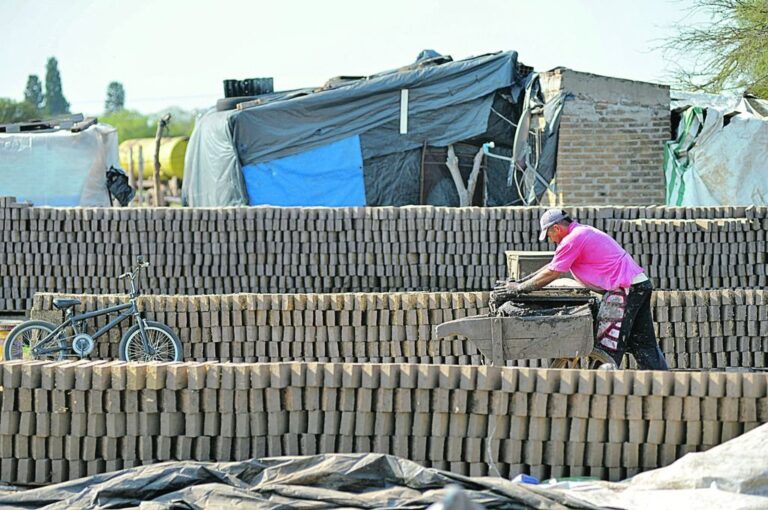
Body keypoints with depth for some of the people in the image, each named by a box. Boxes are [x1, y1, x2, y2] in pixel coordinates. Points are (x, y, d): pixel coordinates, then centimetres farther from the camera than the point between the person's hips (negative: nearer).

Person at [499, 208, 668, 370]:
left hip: (624, 289, -10)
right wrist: (522, 281, 25)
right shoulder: (583, 232, 22)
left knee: (608, 348, -5)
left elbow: (551, 274, -6)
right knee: (645, 346, 11)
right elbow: (553, 266, 27)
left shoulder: (573, 240, -10)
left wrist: (520, 287, 5)